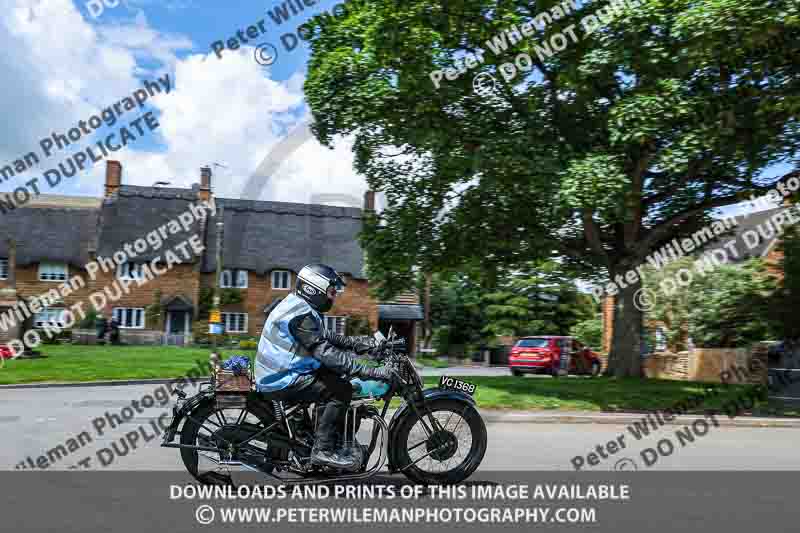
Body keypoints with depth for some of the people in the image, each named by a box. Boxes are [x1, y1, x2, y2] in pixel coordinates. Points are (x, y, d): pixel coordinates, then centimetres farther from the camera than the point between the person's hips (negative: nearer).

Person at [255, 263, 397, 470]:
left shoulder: (300, 306, 11)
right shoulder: (301, 315, -22)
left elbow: (326, 337, 18)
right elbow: (326, 352, -30)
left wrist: (358, 343, 7)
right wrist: (372, 372, -33)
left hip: (281, 372, 11)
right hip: (283, 381, -11)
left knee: (338, 376, 13)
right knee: (341, 390, -18)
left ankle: (339, 442, 15)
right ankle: (323, 450, -14)